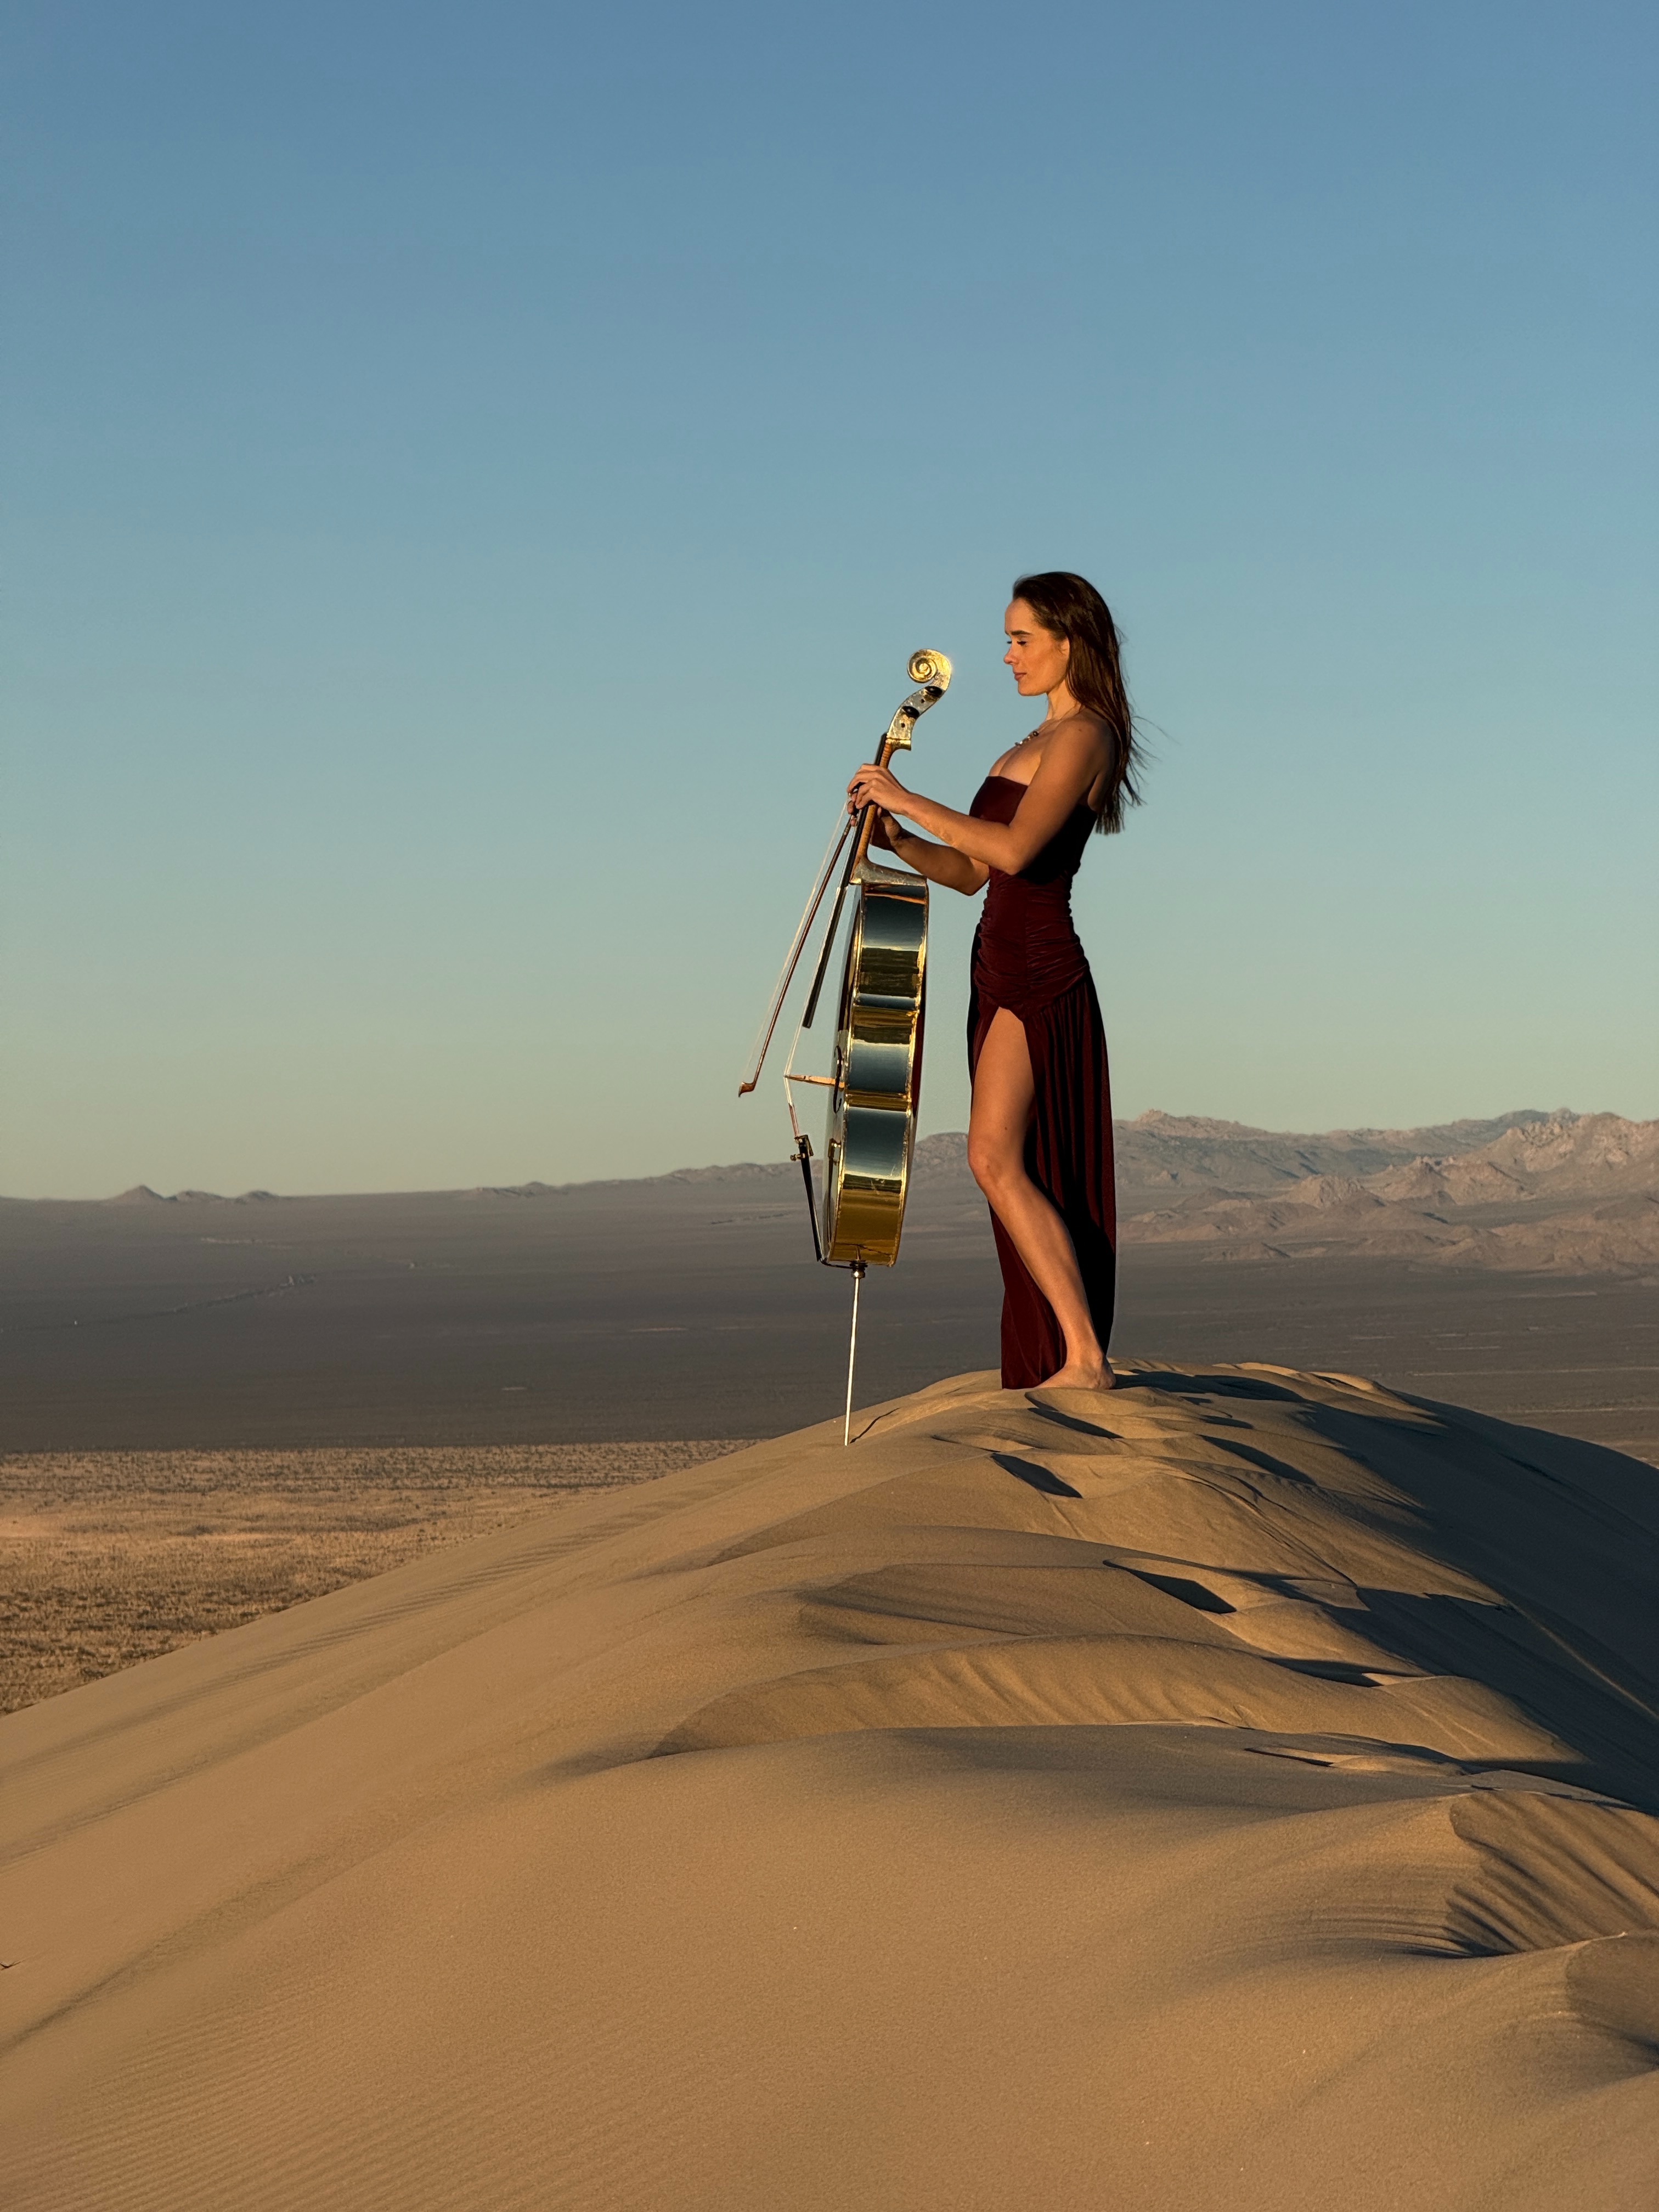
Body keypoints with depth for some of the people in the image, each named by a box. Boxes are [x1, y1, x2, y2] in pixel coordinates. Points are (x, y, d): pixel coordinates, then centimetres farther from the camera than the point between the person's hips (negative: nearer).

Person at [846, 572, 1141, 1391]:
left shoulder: (1083, 735, -9)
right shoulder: (1033, 747, 21)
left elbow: (1013, 849, -23)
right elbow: (969, 872, 19)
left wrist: (906, 797, -16)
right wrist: (895, 837, 3)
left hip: (1040, 973, -10)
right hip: (1004, 971, 10)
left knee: (995, 1158, -19)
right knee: (1025, 1178, 7)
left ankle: (1085, 1355, -22)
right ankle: (1049, 1368, 8)